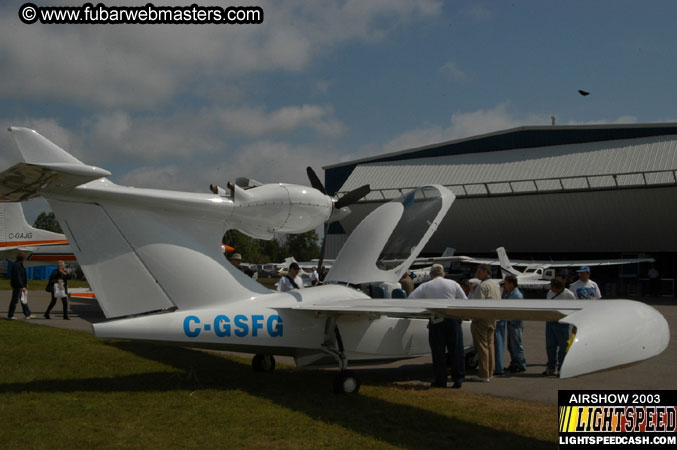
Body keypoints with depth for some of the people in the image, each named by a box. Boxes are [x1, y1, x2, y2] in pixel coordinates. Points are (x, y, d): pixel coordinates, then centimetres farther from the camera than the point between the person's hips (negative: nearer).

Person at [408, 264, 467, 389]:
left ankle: (440, 381, 10)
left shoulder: (425, 286, 4)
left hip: (436, 321, -1)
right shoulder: (453, 284, 5)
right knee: (456, 350, 7)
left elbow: (410, 299, 3)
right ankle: (458, 379, 8)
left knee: (438, 352, 6)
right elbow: (465, 301, 6)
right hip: (453, 319, 1)